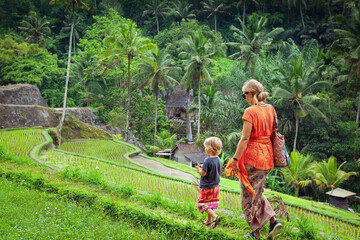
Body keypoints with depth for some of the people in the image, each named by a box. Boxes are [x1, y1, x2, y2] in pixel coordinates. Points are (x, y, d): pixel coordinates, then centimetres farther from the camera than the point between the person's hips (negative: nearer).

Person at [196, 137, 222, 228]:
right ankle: (209, 221, 26)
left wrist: (199, 169, -1)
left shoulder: (207, 160, -24)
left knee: (203, 204, 2)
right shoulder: (217, 159, 0)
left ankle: (215, 217, -13)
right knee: (210, 204, 18)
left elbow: (203, 173, -23)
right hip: (215, 186, 8)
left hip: (207, 187, -8)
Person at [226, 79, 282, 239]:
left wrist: (235, 159, -14)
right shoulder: (271, 109, 6)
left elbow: (245, 139, -19)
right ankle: (273, 221, 11)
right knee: (257, 192, 24)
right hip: (267, 157, 8)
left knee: (249, 196, 7)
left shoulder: (250, 111, -16)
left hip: (252, 157, -7)